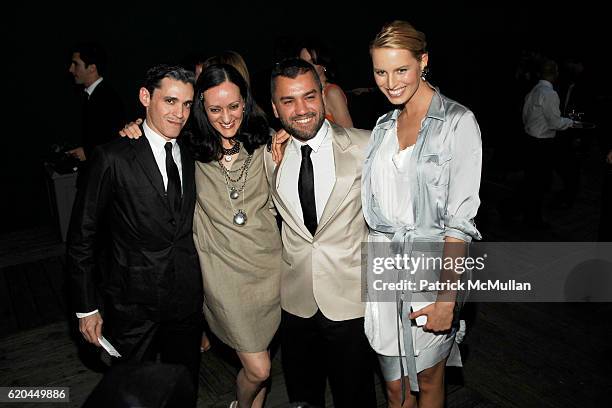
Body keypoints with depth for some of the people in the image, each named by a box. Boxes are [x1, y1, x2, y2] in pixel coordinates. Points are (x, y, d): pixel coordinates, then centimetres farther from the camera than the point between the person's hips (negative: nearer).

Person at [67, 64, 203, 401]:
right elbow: (81, 238, -8)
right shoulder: (113, 158, -13)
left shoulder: (193, 159, 2)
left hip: (187, 303, 4)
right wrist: (86, 307, -6)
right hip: (133, 306, -3)